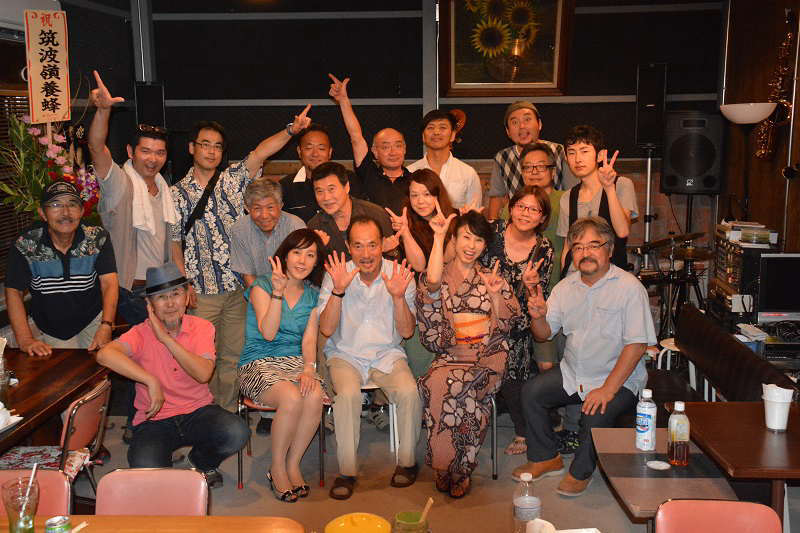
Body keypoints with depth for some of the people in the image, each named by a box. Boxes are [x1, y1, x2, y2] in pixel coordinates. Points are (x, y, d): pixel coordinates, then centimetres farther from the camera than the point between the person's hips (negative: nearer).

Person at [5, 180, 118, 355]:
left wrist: (106, 327, -31)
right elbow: (14, 292, -9)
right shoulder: (25, 246, -12)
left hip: (93, 321, 0)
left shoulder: (98, 238, -10)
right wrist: (25, 339, -21)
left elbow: (109, 283, -17)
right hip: (49, 332, 0)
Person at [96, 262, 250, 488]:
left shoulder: (202, 328, -1)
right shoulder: (142, 333, -7)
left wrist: (166, 338, -21)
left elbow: (203, 374, -18)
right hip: (154, 420, -2)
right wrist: (151, 381, -34)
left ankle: (203, 461, 9)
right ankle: (164, 461, 11)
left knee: (237, 433, -28)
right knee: (145, 470, -31)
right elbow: (105, 354, -29)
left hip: (198, 411, 2)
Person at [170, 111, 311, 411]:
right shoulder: (178, 194, 7)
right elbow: (174, 244, 7)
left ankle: (228, 413, 21)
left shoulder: (233, 180, 8)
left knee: (234, 355, 7)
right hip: (201, 290, -1)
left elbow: (261, 152, -8)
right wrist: (184, 284, -4)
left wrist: (292, 129, -23)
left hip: (239, 285, 1)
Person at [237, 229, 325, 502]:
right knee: (292, 398, -32)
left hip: (295, 361, 4)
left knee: (315, 396, -29)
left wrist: (309, 368, -15)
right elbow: (268, 332, -13)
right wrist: (278, 292, -23)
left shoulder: (313, 295, 12)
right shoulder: (262, 286, -1)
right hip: (258, 364, -4)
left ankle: (293, 464, -8)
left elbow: (309, 338, 3)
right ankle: (277, 468, -9)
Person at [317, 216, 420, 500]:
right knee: (348, 394, -31)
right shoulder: (336, 274, -6)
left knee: (409, 392, -26)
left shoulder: (399, 275, -4)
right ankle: (347, 470, -15)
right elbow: (326, 329, -12)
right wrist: (338, 290, -23)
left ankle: (407, 461, -4)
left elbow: (407, 331, -6)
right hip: (345, 354, -1)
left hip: (387, 354, 1)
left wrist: (398, 296, -22)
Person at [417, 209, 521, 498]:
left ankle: (455, 468, -13)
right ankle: (453, 470, -16)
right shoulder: (443, 276, 11)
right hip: (451, 356, 0)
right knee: (438, 383, -32)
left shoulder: (492, 277, 16)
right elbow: (432, 281, -17)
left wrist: (495, 293, -6)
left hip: (489, 358, 0)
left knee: (456, 385, -30)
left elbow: (507, 323, 10)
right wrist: (438, 237, -11)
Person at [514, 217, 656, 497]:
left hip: (618, 377, -6)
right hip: (571, 373, 6)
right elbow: (544, 334, 7)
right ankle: (546, 458, 12)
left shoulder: (629, 287, -14)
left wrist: (607, 389, -25)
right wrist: (538, 317, -18)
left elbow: (637, 344, -19)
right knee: (530, 393, -7)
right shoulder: (566, 287, 4)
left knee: (596, 413, -29)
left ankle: (581, 472, 0)